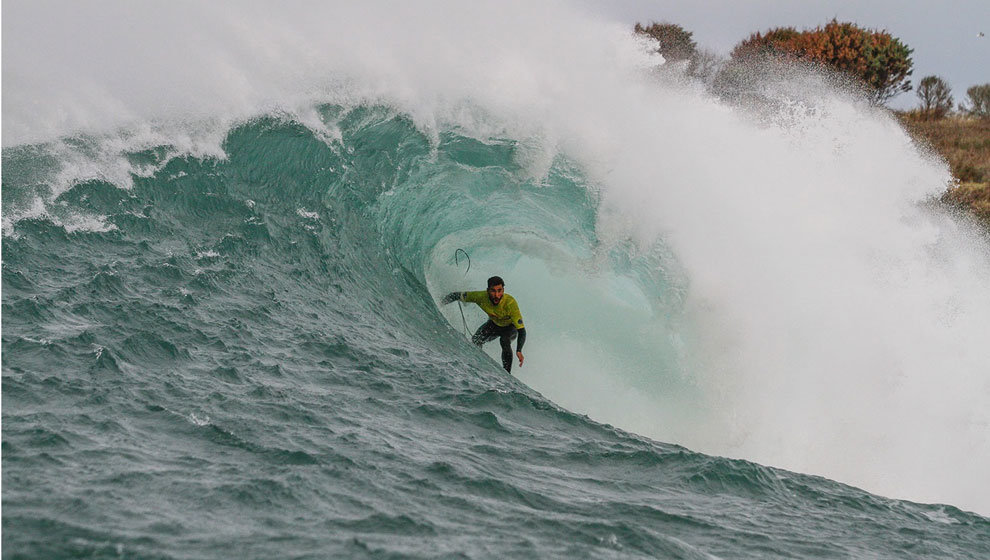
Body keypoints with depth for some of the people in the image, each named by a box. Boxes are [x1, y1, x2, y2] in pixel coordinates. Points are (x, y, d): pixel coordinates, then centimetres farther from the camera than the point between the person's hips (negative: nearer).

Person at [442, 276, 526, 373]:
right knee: (476, 340, -17)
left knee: (504, 340, -33)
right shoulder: (481, 297, -31)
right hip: (494, 324, 4)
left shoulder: (510, 303, -40)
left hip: (511, 327, -4)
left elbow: (521, 330, -40)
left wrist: (519, 351, -53)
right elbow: (456, 295, -16)